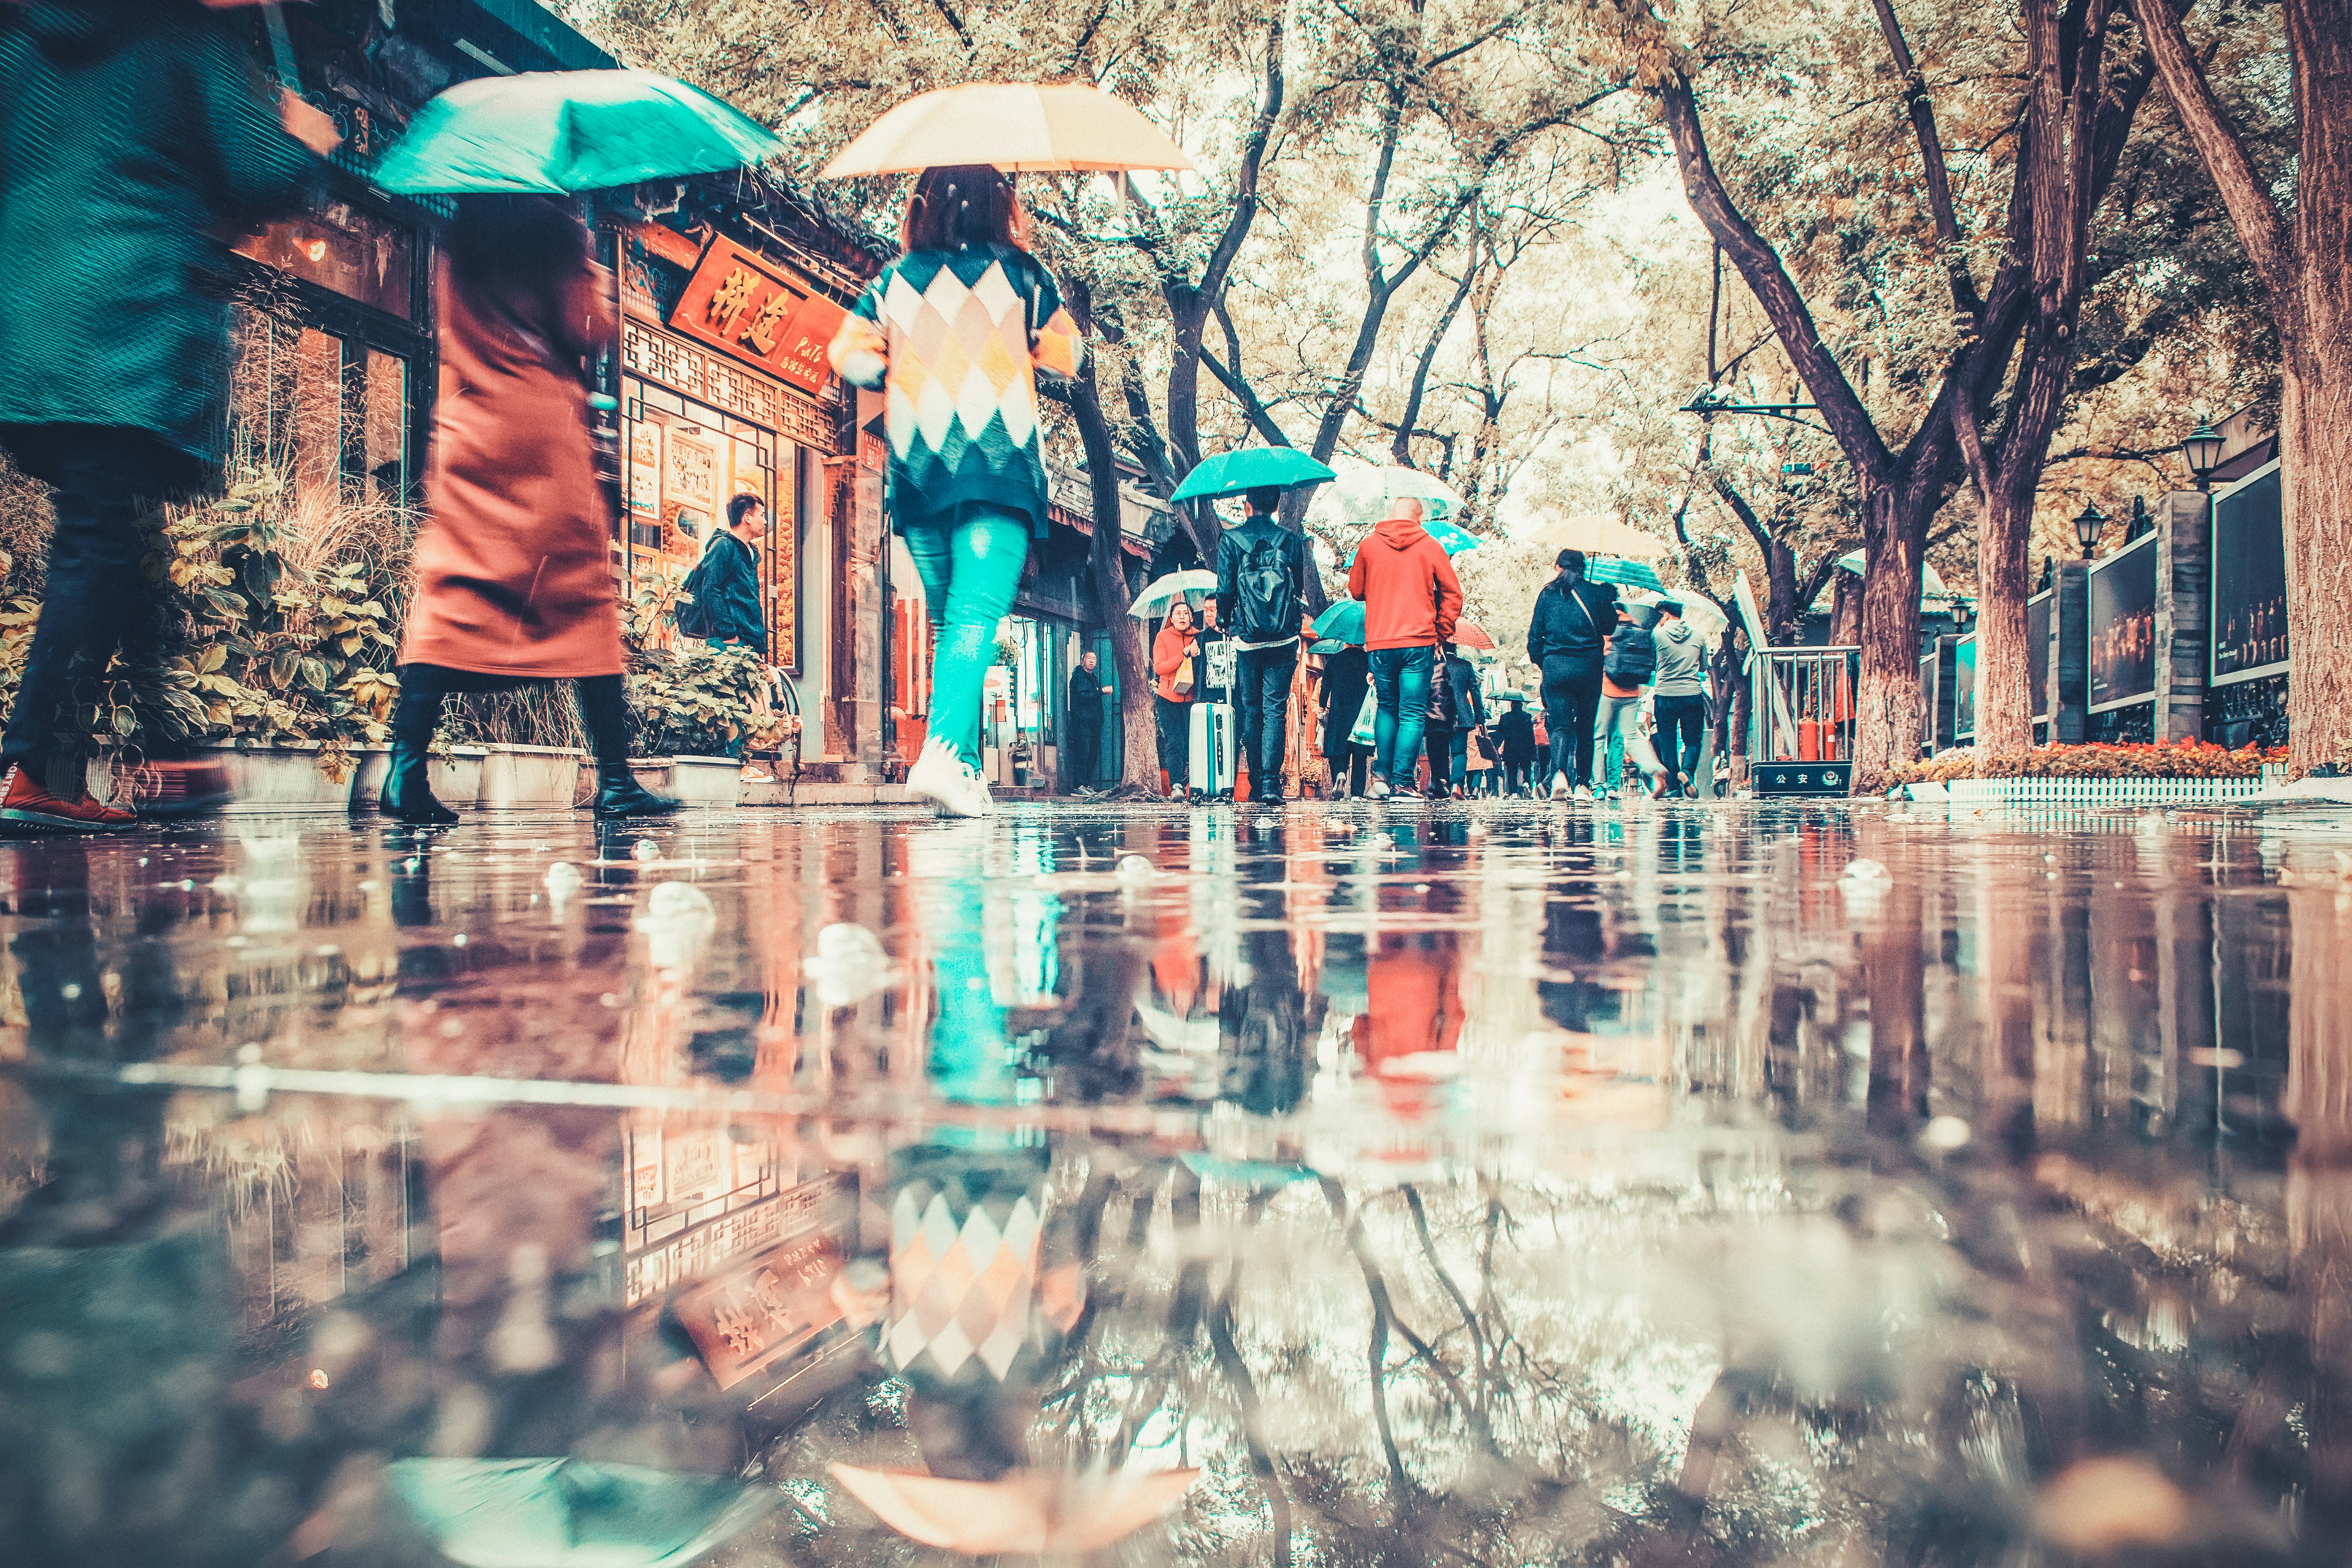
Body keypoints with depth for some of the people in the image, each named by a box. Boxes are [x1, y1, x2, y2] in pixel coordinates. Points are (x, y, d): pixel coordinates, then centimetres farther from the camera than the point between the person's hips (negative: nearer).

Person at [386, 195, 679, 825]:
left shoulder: (457, 252, 11)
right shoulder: (559, 232, -2)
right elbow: (595, 334, 2)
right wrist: (593, 280, 18)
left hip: (471, 439, 3)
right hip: (549, 444, -3)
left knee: (449, 594, 1)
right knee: (585, 600, 2)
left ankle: (407, 770, -12)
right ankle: (614, 779, 0)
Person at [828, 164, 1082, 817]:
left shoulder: (895, 280, 10)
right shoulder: (1019, 274, 5)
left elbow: (849, 355, 6)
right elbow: (1066, 355, 12)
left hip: (918, 469, 3)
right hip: (1000, 464, -3)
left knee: (946, 619, 12)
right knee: (978, 613, -12)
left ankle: (965, 766, 9)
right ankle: (944, 751, -31)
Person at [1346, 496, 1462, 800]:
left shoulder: (1369, 547, 4)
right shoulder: (1430, 547, 2)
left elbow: (1356, 590, 16)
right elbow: (1452, 593, 2)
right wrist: (1442, 633, 10)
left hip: (1379, 643, 2)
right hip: (1419, 643, -2)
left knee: (1387, 709, 17)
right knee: (1412, 714, 1)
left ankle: (1381, 777, 8)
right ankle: (1402, 782, -5)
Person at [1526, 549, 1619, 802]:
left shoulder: (1548, 593, 6)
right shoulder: (1597, 593, 5)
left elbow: (1535, 633, 6)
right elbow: (1610, 627, 14)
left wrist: (1539, 660, 20)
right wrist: (1610, 598, 26)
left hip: (1555, 667, 0)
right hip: (1589, 667, 0)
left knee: (1560, 724, -2)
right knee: (1585, 726, 9)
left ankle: (1559, 772, -27)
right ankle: (1583, 784, 8)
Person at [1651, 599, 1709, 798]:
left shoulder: (1658, 635, -2)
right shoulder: (1697, 636, 7)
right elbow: (1704, 667, 17)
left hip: (1665, 696, -1)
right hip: (1693, 696, 2)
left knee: (1668, 743, 7)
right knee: (1692, 740, 11)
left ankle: (1674, 787, 5)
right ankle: (1688, 771, -16)